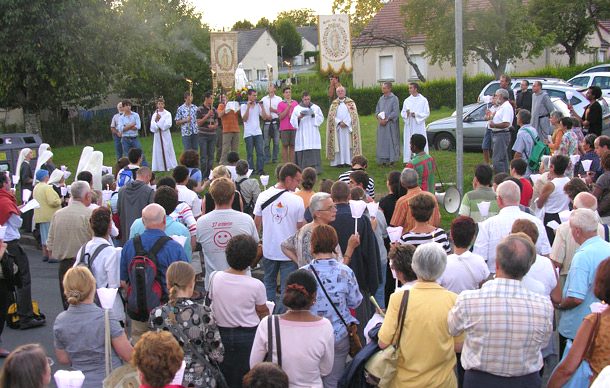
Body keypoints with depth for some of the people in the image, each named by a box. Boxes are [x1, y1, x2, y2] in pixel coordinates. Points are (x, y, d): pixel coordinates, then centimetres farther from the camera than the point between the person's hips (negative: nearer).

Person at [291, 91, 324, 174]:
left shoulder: (316, 107, 11)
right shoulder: (297, 108, 8)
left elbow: (321, 118, 7)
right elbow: (292, 121, 4)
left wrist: (314, 115, -10)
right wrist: (299, 117, -15)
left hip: (313, 134, 0)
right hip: (302, 135, 0)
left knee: (314, 152, -8)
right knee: (302, 153, -6)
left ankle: (316, 169, -9)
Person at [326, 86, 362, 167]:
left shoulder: (350, 103, 7)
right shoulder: (334, 104, 12)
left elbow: (353, 115, -1)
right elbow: (331, 116, 4)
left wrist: (346, 123, -14)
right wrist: (339, 122, -11)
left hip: (348, 127, -1)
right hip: (337, 127, 1)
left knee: (348, 144, -4)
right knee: (339, 144, -3)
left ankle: (348, 161, -3)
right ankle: (339, 161, -3)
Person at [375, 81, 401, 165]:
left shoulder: (394, 99, -5)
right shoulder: (381, 99, 12)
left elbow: (395, 112, -12)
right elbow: (377, 110, 14)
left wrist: (386, 120, -17)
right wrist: (379, 118, -6)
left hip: (390, 124, -6)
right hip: (381, 123, 6)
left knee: (391, 141, -3)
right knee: (382, 141, 5)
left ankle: (391, 160, 2)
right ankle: (383, 160, 9)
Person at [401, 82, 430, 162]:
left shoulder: (423, 100, 0)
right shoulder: (407, 101, 9)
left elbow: (427, 113, -2)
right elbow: (402, 113, 8)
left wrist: (416, 114, -15)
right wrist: (406, 113, -15)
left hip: (419, 125, -3)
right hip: (409, 126, 3)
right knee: (409, 143, 1)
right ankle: (409, 160, 5)